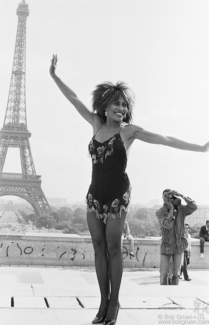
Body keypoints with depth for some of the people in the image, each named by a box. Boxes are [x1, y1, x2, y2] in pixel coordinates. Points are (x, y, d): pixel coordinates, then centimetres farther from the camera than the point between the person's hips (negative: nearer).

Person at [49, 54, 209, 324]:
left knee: (113, 248, -2)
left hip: (118, 194, -4)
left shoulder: (129, 130, -4)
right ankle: (103, 302, 11)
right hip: (95, 193, 4)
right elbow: (74, 99, 13)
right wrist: (54, 76, 15)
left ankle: (113, 303, 8)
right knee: (99, 247, 4)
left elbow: (166, 140, -5)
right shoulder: (96, 123, 7)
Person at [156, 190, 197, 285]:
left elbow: (194, 207, -25)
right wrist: (171, 208, -28)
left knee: (175, 273, 7)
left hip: (178, 246, 1)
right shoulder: (159, 212, -14)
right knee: (163, 274, 0)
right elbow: (168, 225, -28)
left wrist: (181, 195, -30)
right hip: (166, 246, -1)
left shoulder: (181, 209, -8)